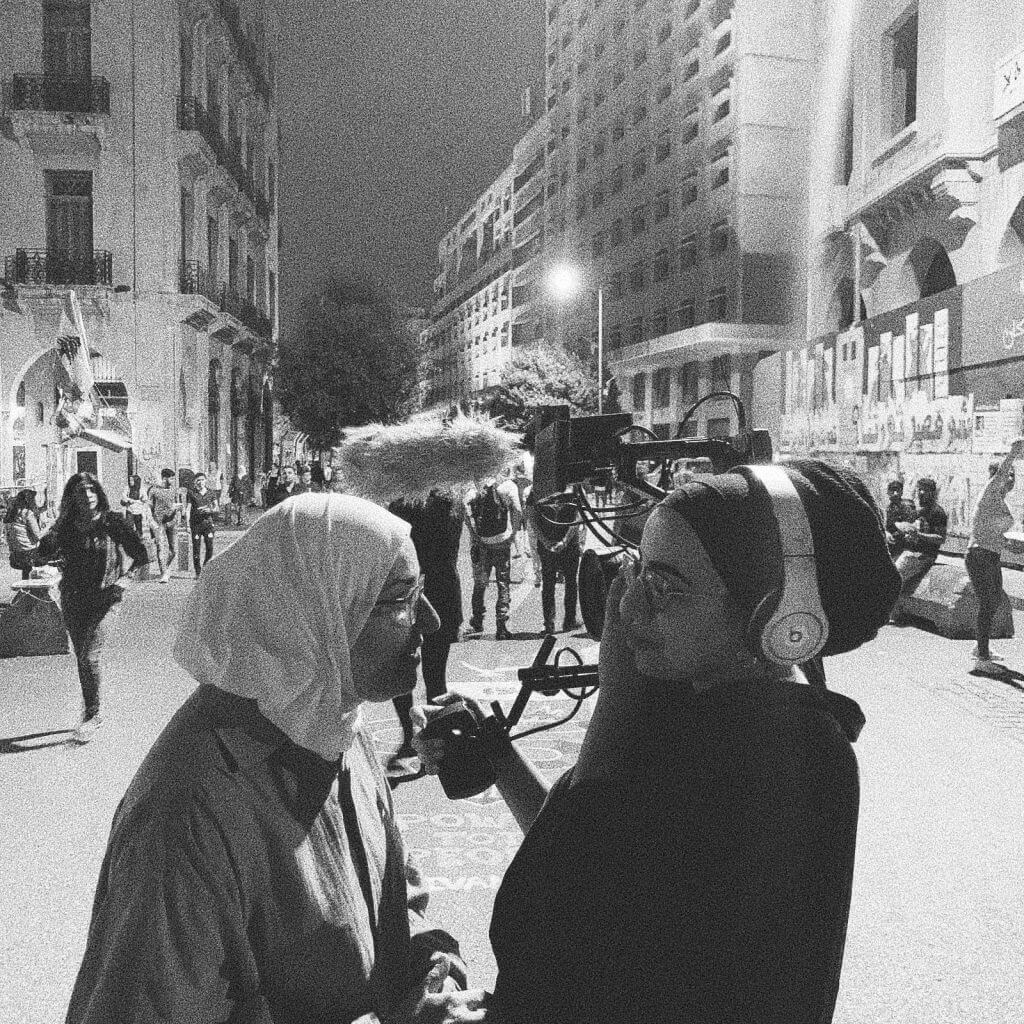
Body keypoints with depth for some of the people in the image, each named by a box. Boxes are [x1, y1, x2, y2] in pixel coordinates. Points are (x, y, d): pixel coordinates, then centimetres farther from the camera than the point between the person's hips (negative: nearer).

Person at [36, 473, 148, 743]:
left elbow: (140, 554, -2)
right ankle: (91, 713, 28)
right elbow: (42, 556, 5)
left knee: (89, 657, -14)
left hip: (105, 599, -4)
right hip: (73, 601, 4)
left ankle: (91, 716, 0)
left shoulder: (113, 522, -5)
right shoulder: (66, 527, 4)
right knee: (82, 658, 12)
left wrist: (123, 579, -6)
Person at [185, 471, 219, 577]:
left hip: (208, 522, 2)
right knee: (196, 549, -1)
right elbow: (187, 510, -2)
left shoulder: (211, 493, 8)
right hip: (195, 524, -2)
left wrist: (210, 510, -13)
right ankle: (198, 572, 8)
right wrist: (187, 525, -10)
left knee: (210, 548, -6)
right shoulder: (191, 493, 0)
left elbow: (217, 508, 9)